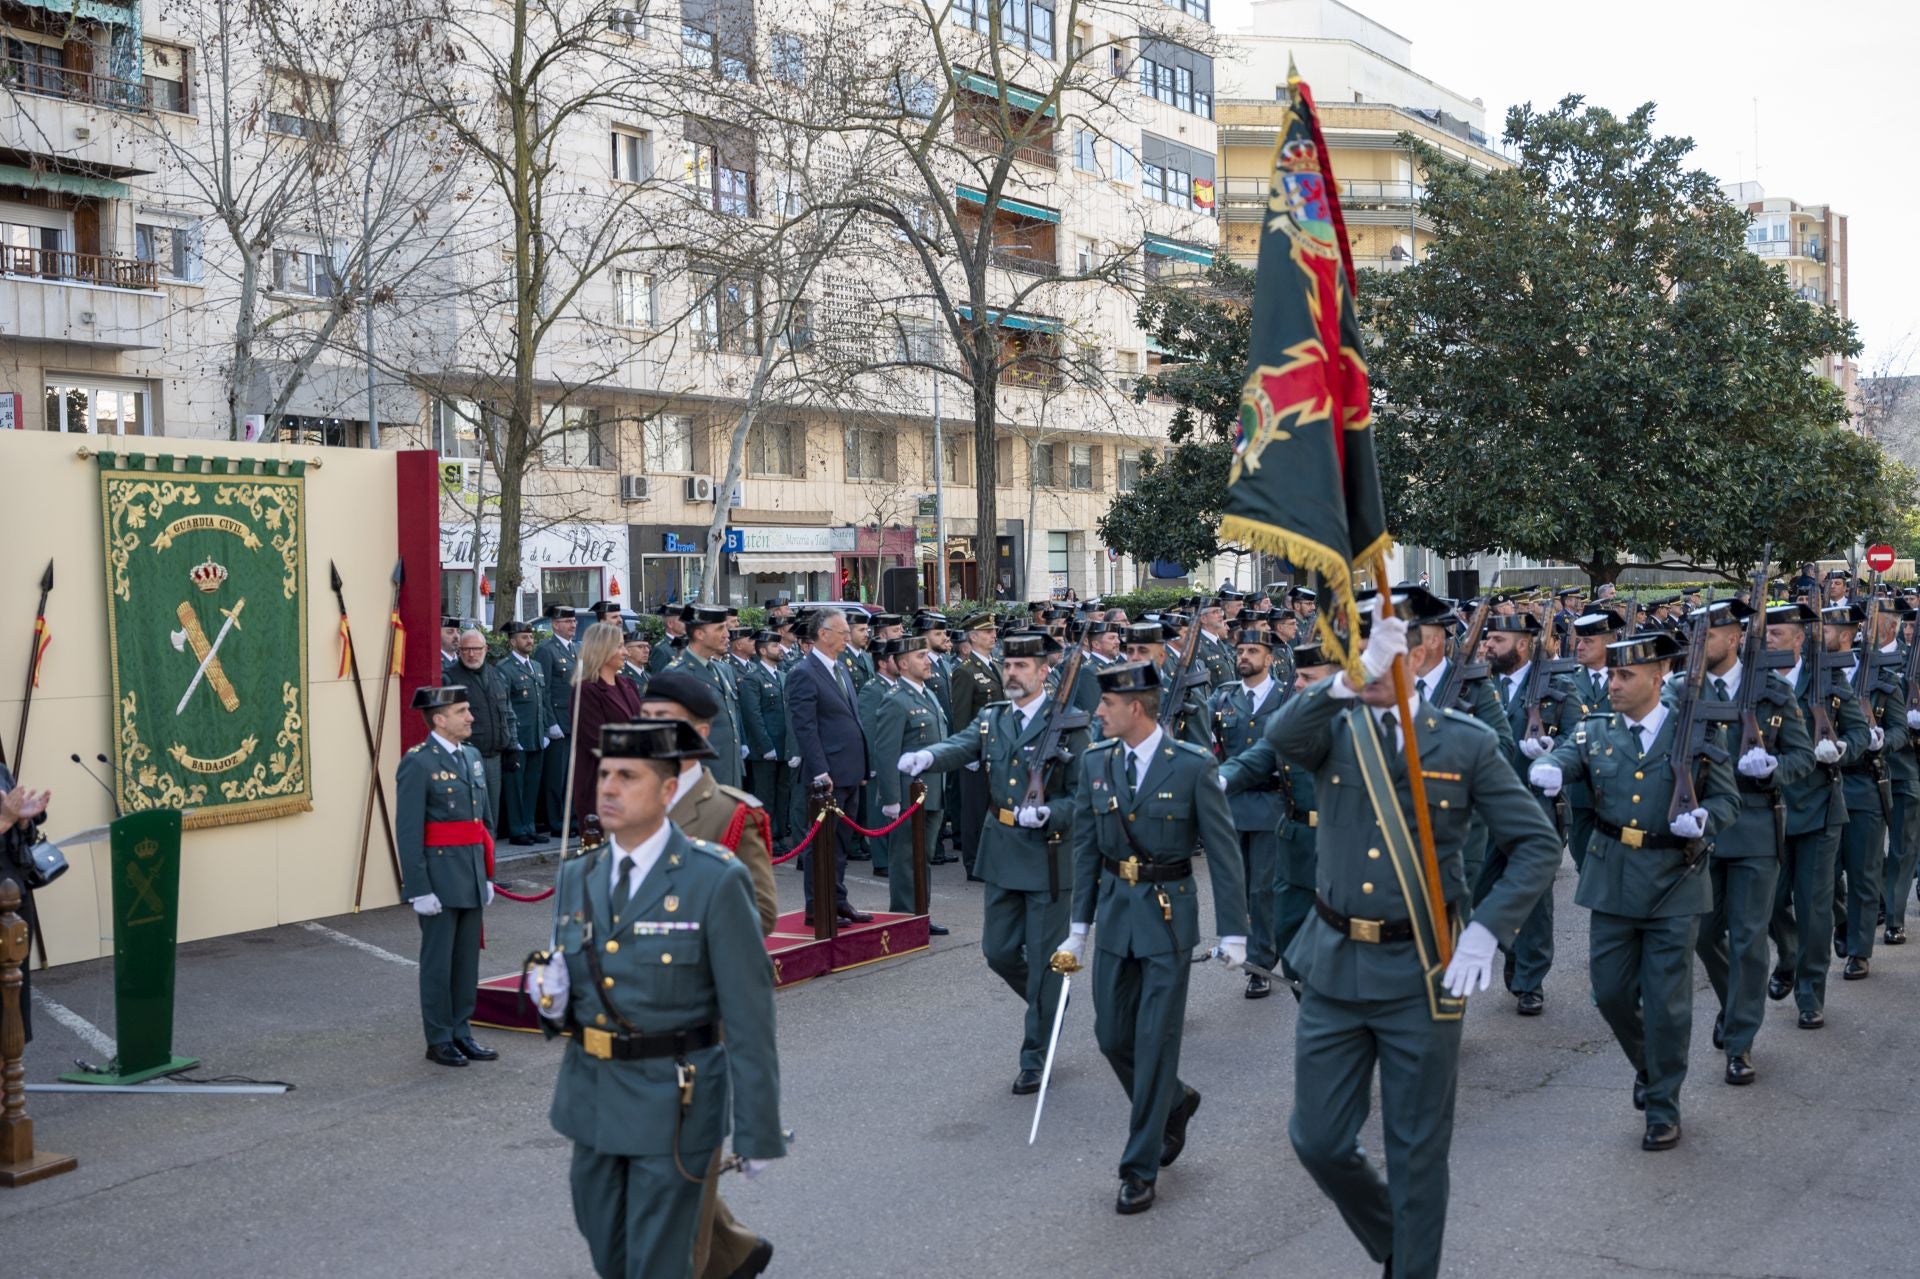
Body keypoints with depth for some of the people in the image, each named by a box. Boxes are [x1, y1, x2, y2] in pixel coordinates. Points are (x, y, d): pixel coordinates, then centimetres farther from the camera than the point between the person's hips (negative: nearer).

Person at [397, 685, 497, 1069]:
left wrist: (487, 874, 15)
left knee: (468, 958, 13)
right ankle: (439, 1040, 15)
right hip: (439, 876, -7)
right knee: (438, 961, 4)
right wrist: (419, 890, -16)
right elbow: (408, 832, -14)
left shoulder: (472, 757, 11)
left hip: (472, 876, 7)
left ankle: (461, 1033, 24)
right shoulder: (417, 764, -11)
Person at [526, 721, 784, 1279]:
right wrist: (551, 998, -9)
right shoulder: (578, 876, 3)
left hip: (674, 1105, -6)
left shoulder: (715, 880, -16)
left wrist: (758, 1132, -13)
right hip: (592, 1100, 6)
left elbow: (749, 1016, -14)